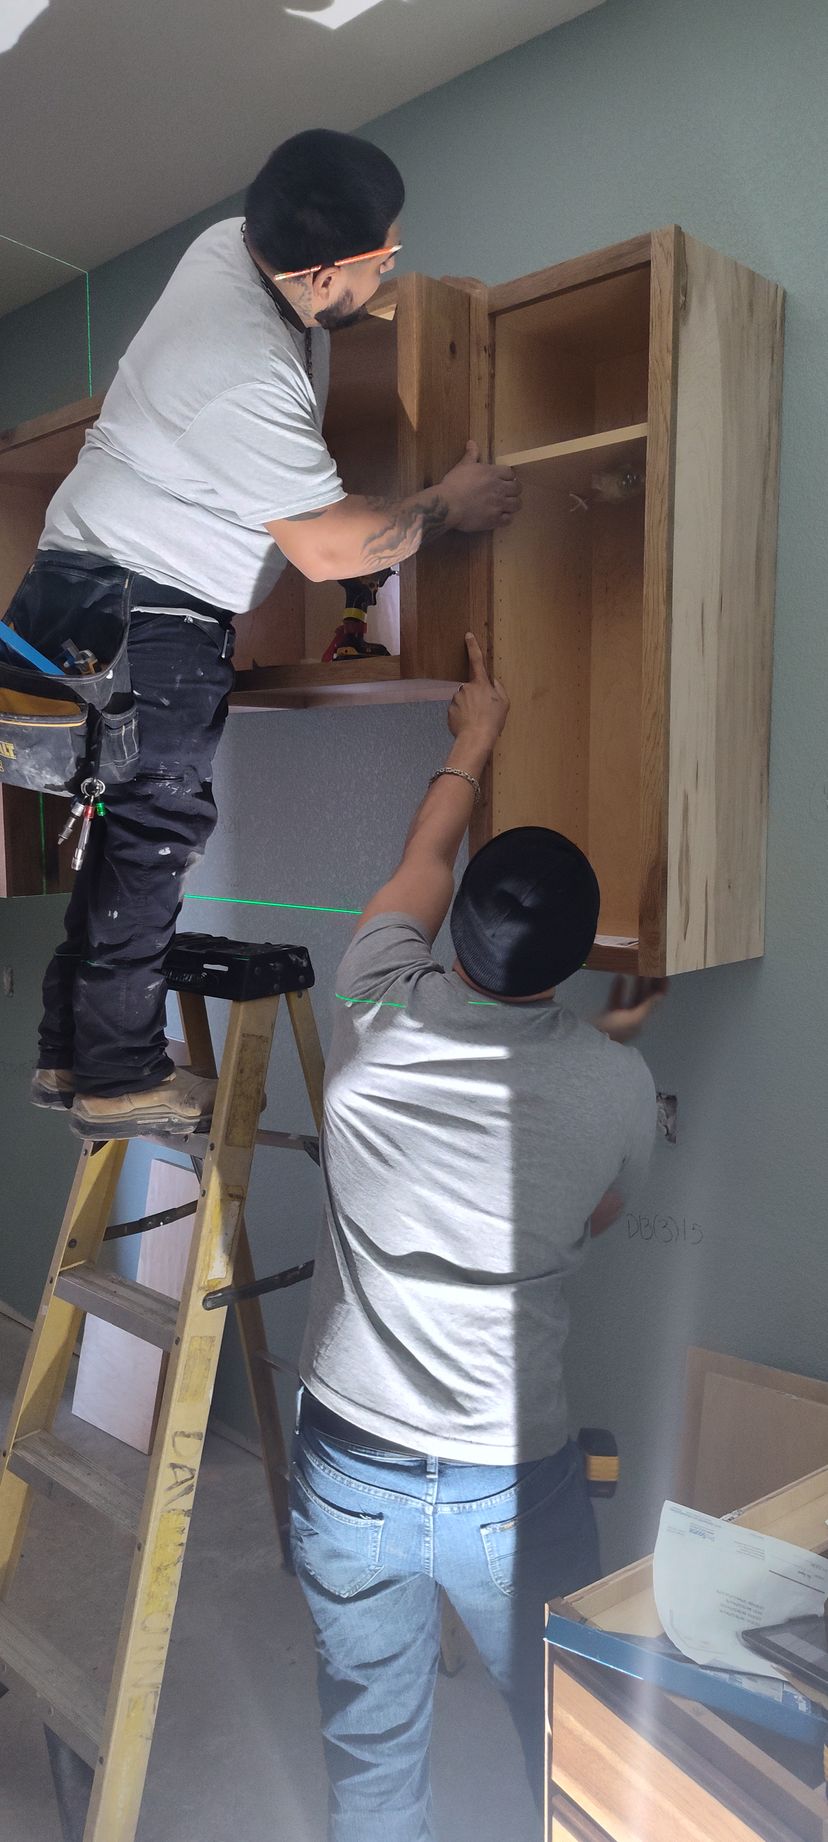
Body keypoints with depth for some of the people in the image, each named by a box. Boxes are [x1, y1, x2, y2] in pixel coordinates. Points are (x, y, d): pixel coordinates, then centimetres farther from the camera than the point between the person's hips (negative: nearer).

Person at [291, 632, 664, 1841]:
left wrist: (472, 740, 24)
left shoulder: (375, 1018, -14)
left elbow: (424, 865, 7)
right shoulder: (616, 1086, -18)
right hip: (513, 1484, -1)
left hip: (347, 1468, 2)